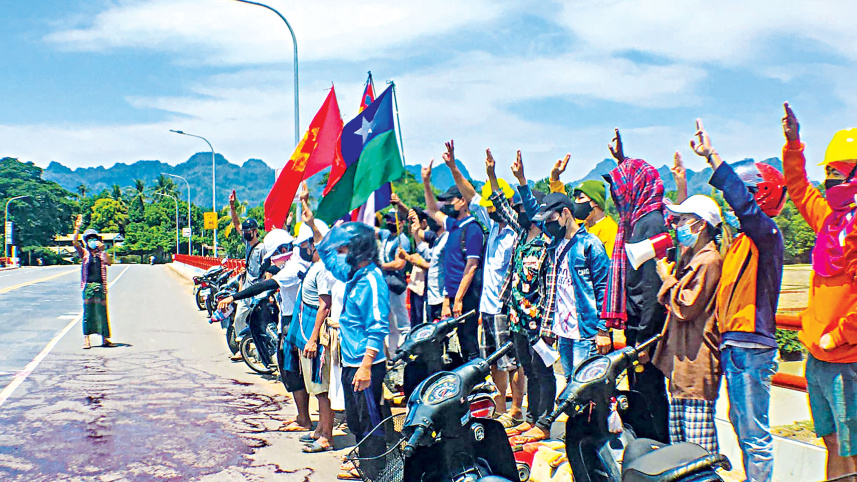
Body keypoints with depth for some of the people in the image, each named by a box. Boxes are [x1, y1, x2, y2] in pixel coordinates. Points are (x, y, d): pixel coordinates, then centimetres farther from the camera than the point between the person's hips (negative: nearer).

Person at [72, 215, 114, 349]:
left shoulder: (102, 254, 11)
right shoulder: (84, 253, 9)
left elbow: (108, 262, -6)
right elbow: (75, 242, -5)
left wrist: (103, 251, -16)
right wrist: (77, 228, -13)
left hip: (100, 286, 1)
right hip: (88, 285, -1)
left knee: (102, 312, 4)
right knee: (87, 312, 0)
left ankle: (105, 339, 10)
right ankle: (86, 339, 4)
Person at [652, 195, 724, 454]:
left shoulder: (709, 260, -14)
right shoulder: (690, 257, 17)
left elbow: (686, 307, -18)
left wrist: (668, 279, -6)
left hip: (697, 361, -10)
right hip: (681, 359, 10)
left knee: (700, 446, -7)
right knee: (678, 438, 16)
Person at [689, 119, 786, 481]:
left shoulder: (766, 233, -11)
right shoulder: (742, 237, 14)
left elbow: (742, 202, -30)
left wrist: (711, 154, -28)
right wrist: (682, 185, 23)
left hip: (752, 346, -10)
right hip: (733, 345, 10)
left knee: (753, 431, -4)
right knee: (741, 423, 18)